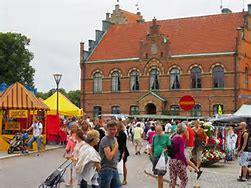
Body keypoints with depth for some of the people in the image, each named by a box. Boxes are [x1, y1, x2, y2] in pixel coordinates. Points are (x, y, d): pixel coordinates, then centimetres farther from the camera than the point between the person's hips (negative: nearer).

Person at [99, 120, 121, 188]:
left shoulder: (115, 139, 12)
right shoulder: (105, 140, -15)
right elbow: (109, 156, -23)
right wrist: (116, 147, -10)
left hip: (115, 170, 8)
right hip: (106, 170, -8)